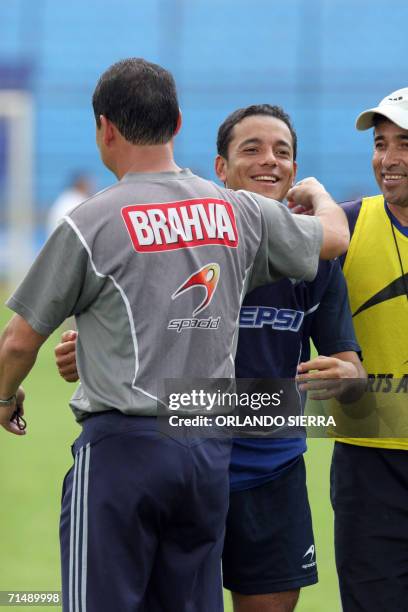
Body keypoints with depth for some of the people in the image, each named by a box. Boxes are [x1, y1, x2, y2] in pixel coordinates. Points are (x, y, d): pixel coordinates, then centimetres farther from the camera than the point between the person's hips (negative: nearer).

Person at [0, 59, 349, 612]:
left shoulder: (91, 223, -8)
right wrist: (318, 194, 48)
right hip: (210, 448, 5)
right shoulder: (239, 212, 6)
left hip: (123, 444, -5)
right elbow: (336, 236, 25)